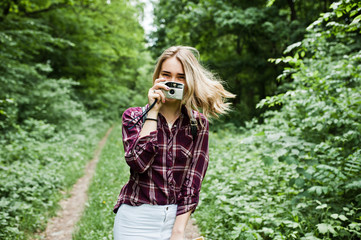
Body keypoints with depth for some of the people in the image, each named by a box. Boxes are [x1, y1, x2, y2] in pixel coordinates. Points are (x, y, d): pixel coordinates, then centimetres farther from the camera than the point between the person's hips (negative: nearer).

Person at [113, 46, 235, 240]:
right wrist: (153, 111, -17)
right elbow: (138, 162, -20)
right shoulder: (133, 116, -3)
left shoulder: (199, 123, -1)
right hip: (137, 218, -1)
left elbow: (193, 181, -5)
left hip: (175, 217, 1)